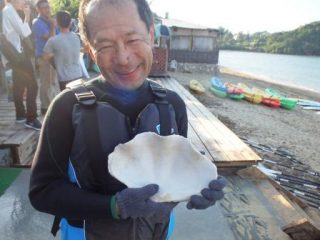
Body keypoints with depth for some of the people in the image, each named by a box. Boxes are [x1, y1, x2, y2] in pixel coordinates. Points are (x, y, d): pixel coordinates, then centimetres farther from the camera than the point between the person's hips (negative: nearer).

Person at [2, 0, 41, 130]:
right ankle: (31, 119, -10)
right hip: (18, 54, -10)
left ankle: (20, 114, 23)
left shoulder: (7, 11, 17)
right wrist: (27, 16, -7)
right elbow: (25, 33, -17)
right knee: (32, 85, -11)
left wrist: (26, 17, 9)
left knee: (19, 85, 14)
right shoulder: (10, 11, -12)